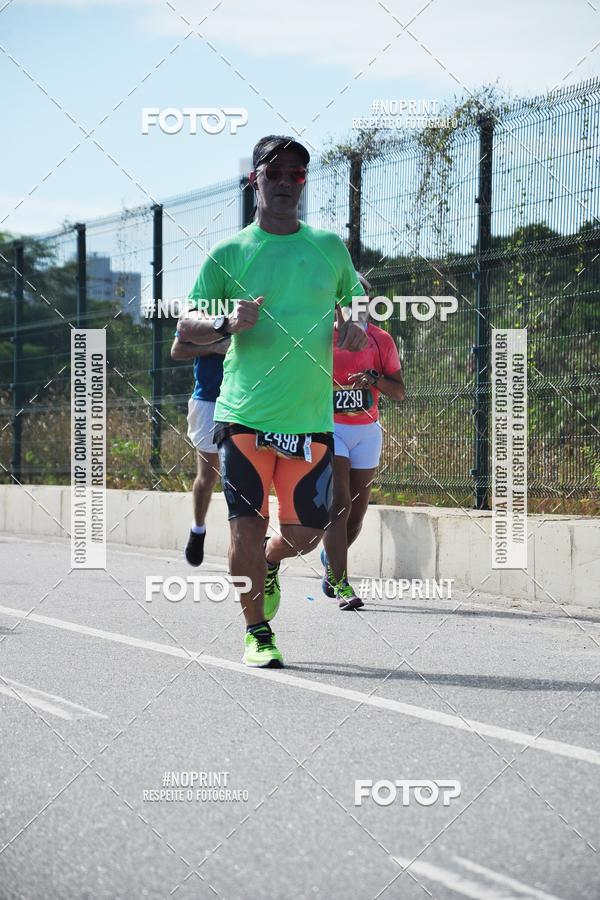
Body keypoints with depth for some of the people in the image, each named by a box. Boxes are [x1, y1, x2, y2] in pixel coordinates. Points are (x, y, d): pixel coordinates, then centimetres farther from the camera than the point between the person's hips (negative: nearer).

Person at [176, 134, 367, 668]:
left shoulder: (330, 247, 9)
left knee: (306, 533, 4)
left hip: (311, 418, 2)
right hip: (244, 415, -2)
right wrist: (228, 324, -18)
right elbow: (186, 327, 4)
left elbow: (357, 299, 24)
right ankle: (257, 633, 12)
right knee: (248, 527, -6)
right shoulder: (230, 253, 3)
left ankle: (269, 566, 39)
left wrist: (355, 327, 0)